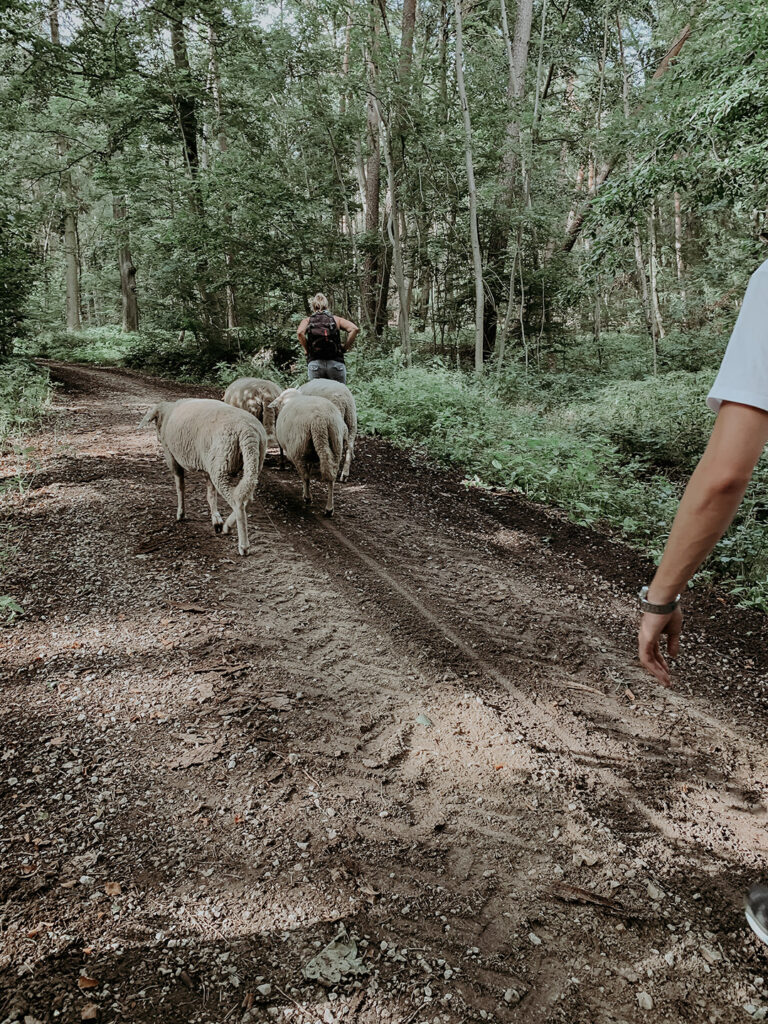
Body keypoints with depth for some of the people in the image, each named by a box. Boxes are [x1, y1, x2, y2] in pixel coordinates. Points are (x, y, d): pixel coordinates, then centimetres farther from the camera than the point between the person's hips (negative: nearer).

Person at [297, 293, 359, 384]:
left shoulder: (307, 320, 14)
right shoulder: (336, 319, 15)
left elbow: (300, 332, -7)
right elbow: (354, 329, -1)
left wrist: (307, 349, 5)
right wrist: (345, 348, 6)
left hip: (314, 363, 0)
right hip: (336, 363, 0)